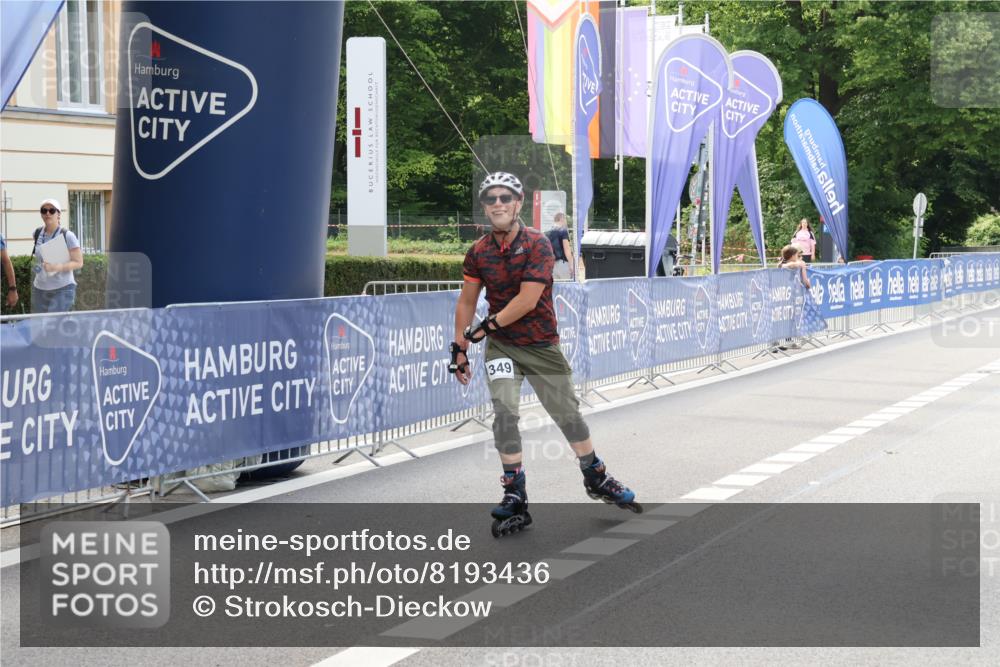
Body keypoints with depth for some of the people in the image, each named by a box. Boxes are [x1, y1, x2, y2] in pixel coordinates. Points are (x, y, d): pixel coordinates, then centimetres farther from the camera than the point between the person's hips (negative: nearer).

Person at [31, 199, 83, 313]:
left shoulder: (67, 236, -10)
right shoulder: (38, 233, 6)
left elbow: (79, 263, -11)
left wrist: (57, 267, -25)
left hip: (62, 289, -5)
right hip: (39, 288, 5)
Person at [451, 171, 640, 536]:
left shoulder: (537, 244, -15)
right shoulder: (478, 252, -3)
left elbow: (527, 300, -21)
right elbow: (467, 302, 7)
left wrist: (486, 326, -18)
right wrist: (459, 347, 4)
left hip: (542, 345, -2)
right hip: (501, 345, 2)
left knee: (568, 414, 8)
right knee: (504, 411, -16)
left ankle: (597, 479, 30)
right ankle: (515, 498, -8)